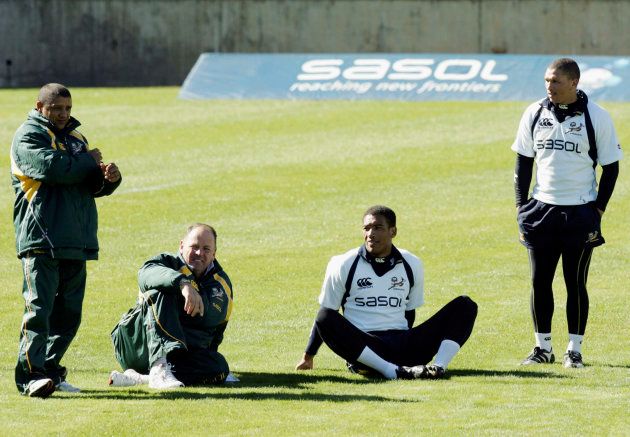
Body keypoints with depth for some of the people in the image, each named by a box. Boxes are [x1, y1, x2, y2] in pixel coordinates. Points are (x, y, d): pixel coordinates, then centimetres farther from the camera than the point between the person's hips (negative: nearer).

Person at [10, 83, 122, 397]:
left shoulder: (76, 138, 23)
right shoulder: (29, 136, -2)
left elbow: (94, 185, 19)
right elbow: (53, 168, -19)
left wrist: (109, 177, -5)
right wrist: (89, 162, -3)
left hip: (75, 241, 8)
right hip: (40, 239, -8)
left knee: (69, 312, 8)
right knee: (39, 308, -15)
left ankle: (50, 370, 16)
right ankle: (30, 375, -19)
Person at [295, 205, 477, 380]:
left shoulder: (412, 265, 10)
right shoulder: (344, 266, 2)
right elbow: (325, 314, 7)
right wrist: (308, 357, 8)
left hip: (404, 348, 3)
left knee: (465, 306, -8)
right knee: (325, 320, -35)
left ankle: (438, 367, -33)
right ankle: (393, 372, -45)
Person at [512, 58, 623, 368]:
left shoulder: (596, 117, -6)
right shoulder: (534, 114, 3)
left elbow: (610, 167, 0)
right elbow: (523, 162, 10)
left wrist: (598, 210, -6)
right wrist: (521, 207, 3)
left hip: (580, 212, -3)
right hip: (541, 209, 3)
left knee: (576, 282, 1)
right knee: (540, 281, 4)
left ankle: (574, 350, 8)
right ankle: (542, 347, 14)